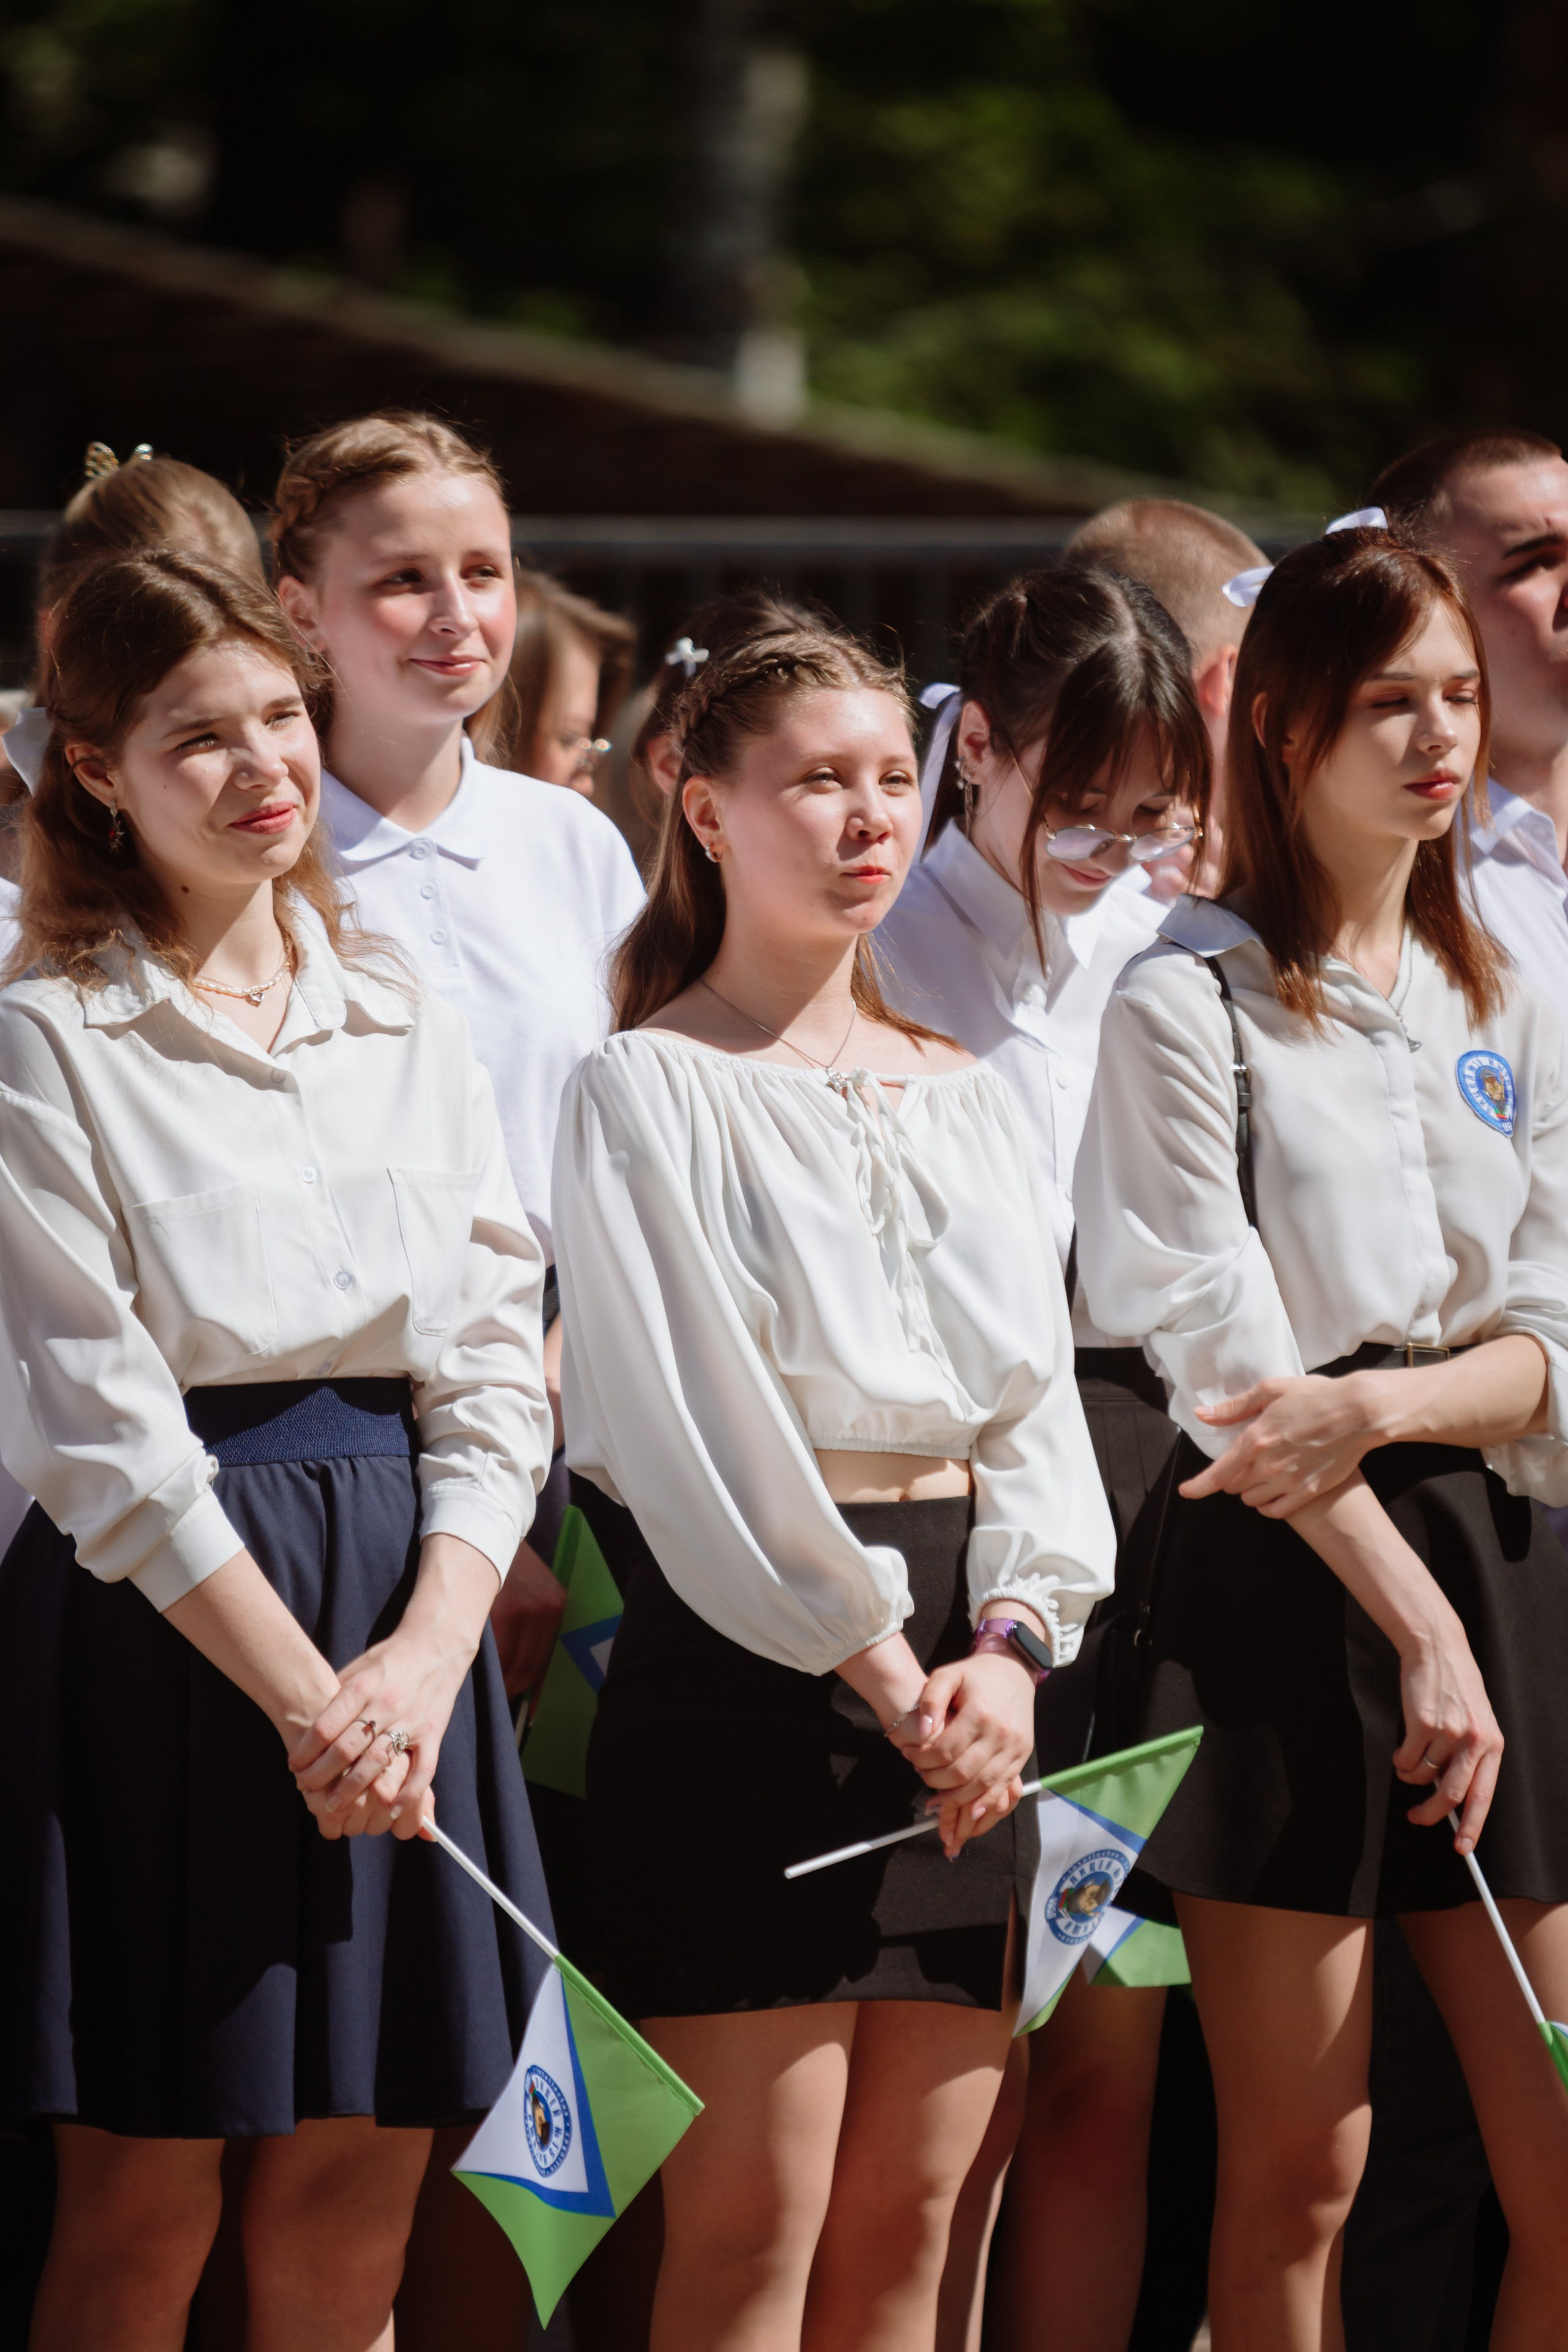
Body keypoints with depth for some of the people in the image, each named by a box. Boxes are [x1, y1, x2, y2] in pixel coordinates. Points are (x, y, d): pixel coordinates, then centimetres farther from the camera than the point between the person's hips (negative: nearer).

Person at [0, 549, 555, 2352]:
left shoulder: (405, 1028, 12)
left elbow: (495, 1365, 6)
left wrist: (426, 1654, -9)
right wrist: (304, 1693, -14)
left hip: (412, 1602, 4)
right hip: (156, 1616, -4)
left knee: (357, 2195, 4)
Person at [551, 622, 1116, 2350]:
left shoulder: (961, 1101, 17)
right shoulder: (648, 1087, -1)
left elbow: (1037, 1395, 10)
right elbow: (691, 1419, -10)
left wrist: (1010, 1650, -8)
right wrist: (882, 1666, -15)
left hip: (962, 1657, 6)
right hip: (744, 1653, -6)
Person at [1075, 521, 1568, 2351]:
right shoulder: (1192, 1007, -3)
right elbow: (1227, 1360, -9)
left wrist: (1380, 1404, -15)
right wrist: (1419, 1629, -16)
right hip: (1283, 1582, -5)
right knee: (1299, 2174, -1)